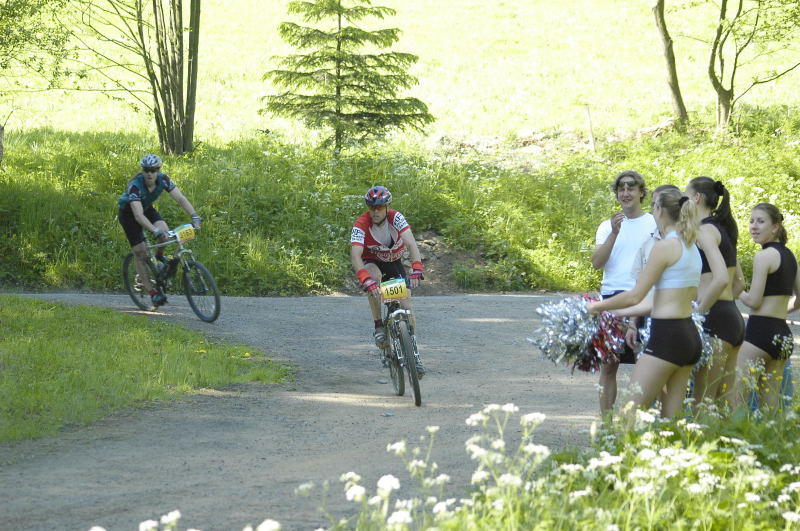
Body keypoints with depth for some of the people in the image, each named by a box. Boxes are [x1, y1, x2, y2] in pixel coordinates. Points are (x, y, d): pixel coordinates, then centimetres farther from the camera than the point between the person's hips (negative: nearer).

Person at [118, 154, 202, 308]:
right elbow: (138, 215, -46)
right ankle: (152, 292, -1)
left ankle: (159, 256, 6)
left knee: (164, 231, -25)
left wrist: (194, 216, -42)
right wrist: (155, 230, -58)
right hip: (128, 213, -4)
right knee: (140, 253, -8)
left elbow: (180, 198, -27)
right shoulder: (135, 186, -37)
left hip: (147, 208, 4)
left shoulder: (163, 180, -23)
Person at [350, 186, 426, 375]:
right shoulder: (361, 224, -28)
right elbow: (355, 255, -38)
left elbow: (411, 243, -36)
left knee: (406, 307, -9)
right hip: (372, 262, -2)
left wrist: (417, 270, -53)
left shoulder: (396, 217, -25)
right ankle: (378, 327, -26)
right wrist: (366, 280, -54)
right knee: (373, 278, -38)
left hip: (394, 262, 2)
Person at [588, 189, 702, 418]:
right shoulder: (691, 246, 14)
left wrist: (598, 306, 2)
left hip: (667, 337, -9)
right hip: (691, 336, 9)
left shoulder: (665, 246, -12)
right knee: (671, 418, 8)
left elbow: (635, 296, -12)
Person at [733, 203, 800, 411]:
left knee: (735, 397, -11)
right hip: (783, 331, 9)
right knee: (771, 404, 9)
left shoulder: (764, 256, -10)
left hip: (760, 331, -9)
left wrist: (739, 293, 5)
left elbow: (754, 301, -13)